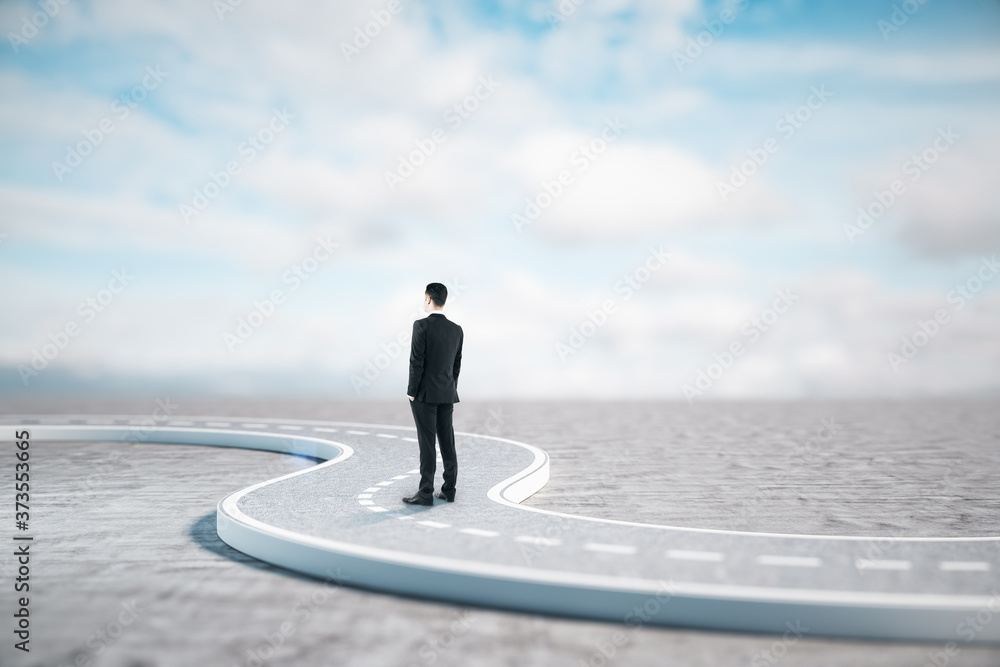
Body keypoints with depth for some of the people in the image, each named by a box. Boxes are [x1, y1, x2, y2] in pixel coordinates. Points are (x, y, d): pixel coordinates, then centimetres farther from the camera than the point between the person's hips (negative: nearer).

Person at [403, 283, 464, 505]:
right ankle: (448, 490, 12)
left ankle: (426, 493, -1)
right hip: (447, 395, 6)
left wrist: (412, 392, -8)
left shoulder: (422, 325, -13)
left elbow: (416, 362, -15)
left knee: (427, 444, -4)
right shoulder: (457, 329, 6)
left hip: (425, 394, -6)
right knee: (447, 442, 8)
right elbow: (457, 364, 11)